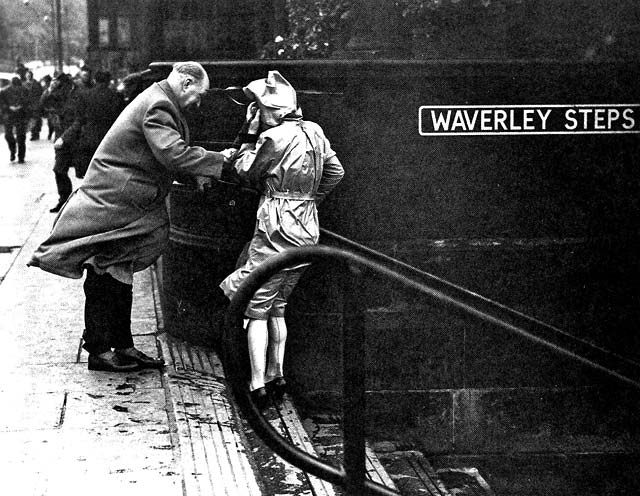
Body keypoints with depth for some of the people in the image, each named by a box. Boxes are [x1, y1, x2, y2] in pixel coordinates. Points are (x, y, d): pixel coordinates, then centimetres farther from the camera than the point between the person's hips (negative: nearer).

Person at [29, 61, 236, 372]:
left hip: (123, 205, 11)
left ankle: (122, 347, 22)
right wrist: (219, 160, -23)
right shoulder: (158, 107, -19)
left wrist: (197, 174, 9)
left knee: (119, 279, 15)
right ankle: (99, 351, 5)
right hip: (111, 205, -11)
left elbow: (168, 157, 19)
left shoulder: (157, 101, 14)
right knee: (104, 280, -2)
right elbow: (173, 154, -30)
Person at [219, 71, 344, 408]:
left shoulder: (276, 137, -14)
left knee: (256, 308, -1)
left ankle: (258, 386, -4)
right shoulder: (314, 132, 8)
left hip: (277, 228, -8)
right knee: (277, 306, 18)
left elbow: (246, 173, -1)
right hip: (307, 231, 8)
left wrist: (249, 136, 8)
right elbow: (335, 172, 16)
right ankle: (276, 376, 19)